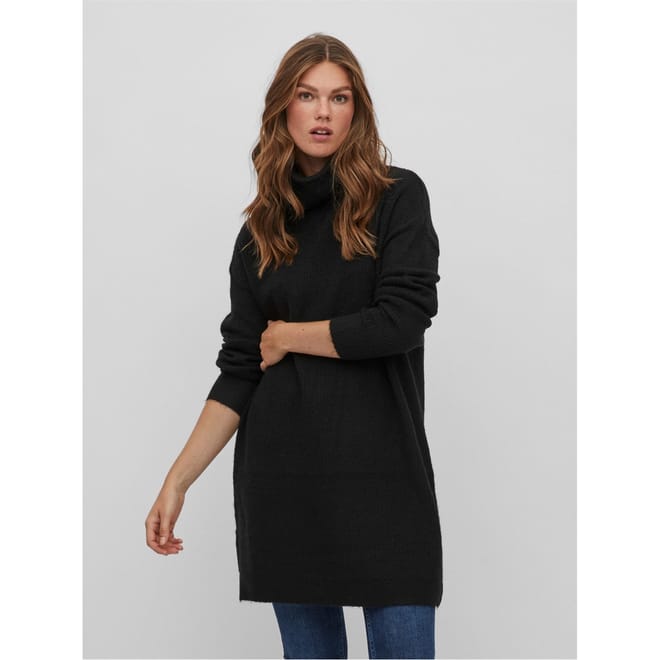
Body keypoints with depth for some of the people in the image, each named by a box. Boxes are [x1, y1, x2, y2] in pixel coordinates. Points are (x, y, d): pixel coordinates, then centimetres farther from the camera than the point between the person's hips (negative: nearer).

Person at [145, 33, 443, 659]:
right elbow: (239, 371, 5)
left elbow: (402, 320, -13)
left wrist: (289, 336, -2)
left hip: (383, 473, -3)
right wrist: (176, 481, -3)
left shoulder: (397, 197, 0)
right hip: (284, 481, 3)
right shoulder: (262, 230, 9)